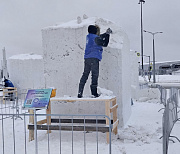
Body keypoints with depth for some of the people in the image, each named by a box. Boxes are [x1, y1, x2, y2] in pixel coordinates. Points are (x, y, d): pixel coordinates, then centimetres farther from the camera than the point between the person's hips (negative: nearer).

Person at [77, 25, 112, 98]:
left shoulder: (89, 36, 18)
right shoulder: (95, 38, -7)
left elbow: (100, 37, 32)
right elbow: (104, 44, -6)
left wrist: (106, 33, 32)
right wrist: (107, 35, 2)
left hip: (87, 58, 8)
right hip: (94, 58, -8)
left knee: (85, 75, 8)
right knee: (95, 75, -3)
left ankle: (80, 93, 5)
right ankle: (94, 93, -2)